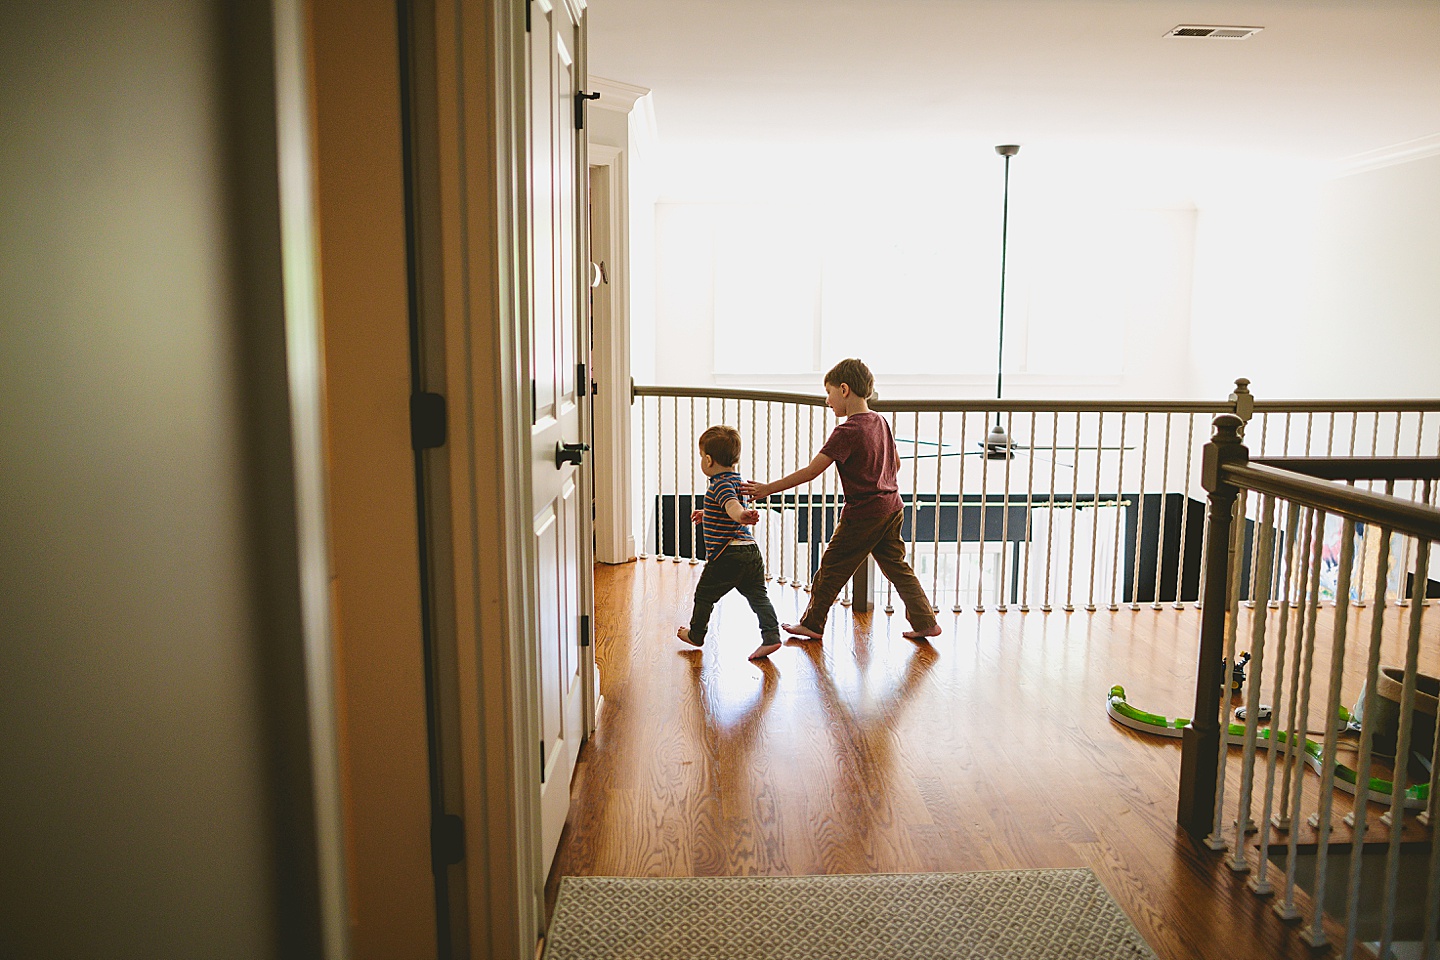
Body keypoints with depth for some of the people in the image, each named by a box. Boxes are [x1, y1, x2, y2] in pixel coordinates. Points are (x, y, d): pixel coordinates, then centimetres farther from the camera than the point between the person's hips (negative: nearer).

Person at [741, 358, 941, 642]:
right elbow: (896, 463, 17)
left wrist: (768, 489, -19)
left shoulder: (846, 431, -18)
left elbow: (811, 471, -22)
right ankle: (926, 622, 15)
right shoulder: (879, 421, 6)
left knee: (831, 568, 6)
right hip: (892, 507, 8)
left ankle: (812, 624, 18)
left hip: (863, 514, -8)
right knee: (897, 567, 15)